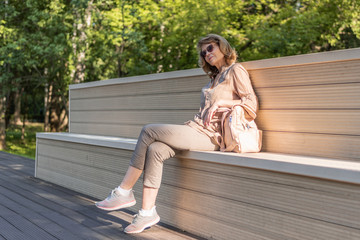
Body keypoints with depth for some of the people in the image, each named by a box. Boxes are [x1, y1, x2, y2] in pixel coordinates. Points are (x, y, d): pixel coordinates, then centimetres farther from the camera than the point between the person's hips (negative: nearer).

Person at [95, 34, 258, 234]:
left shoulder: (235, 70, 4)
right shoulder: (215, 77, 29)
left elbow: (252, 103, -6)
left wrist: (220, 102, -13)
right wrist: (191, 124, 8)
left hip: (208, 135, -7)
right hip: (196, 129, 7)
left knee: (149, 131, -17)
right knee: (154, 150, -18)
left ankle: (124, 192, -11)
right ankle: (148, 213, -17)